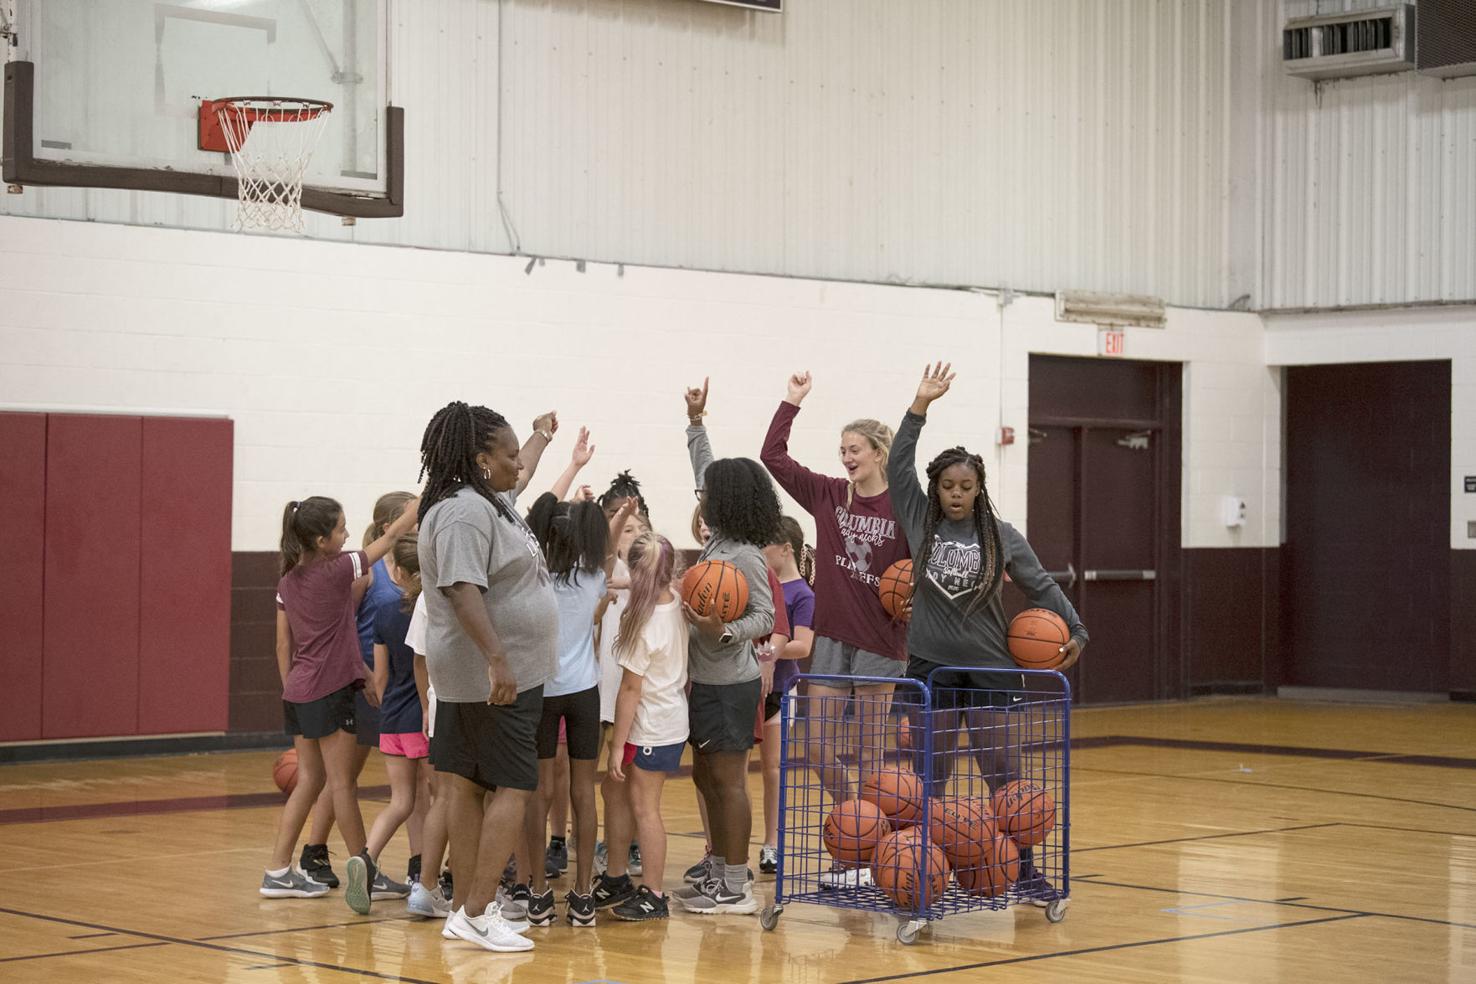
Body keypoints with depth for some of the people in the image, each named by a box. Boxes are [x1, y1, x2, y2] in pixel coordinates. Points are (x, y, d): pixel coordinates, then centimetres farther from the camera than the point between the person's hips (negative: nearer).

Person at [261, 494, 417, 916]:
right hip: (329, 691, -7)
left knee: (309, 780, 12)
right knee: (343, 783, -2)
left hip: (298, 692, 8)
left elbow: (283, 646, 12)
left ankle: (278, 872, 13)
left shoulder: (288, 582, 9)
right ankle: (360, 865, 2)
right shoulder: (337, 571, -10)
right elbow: (393, 534, -1)